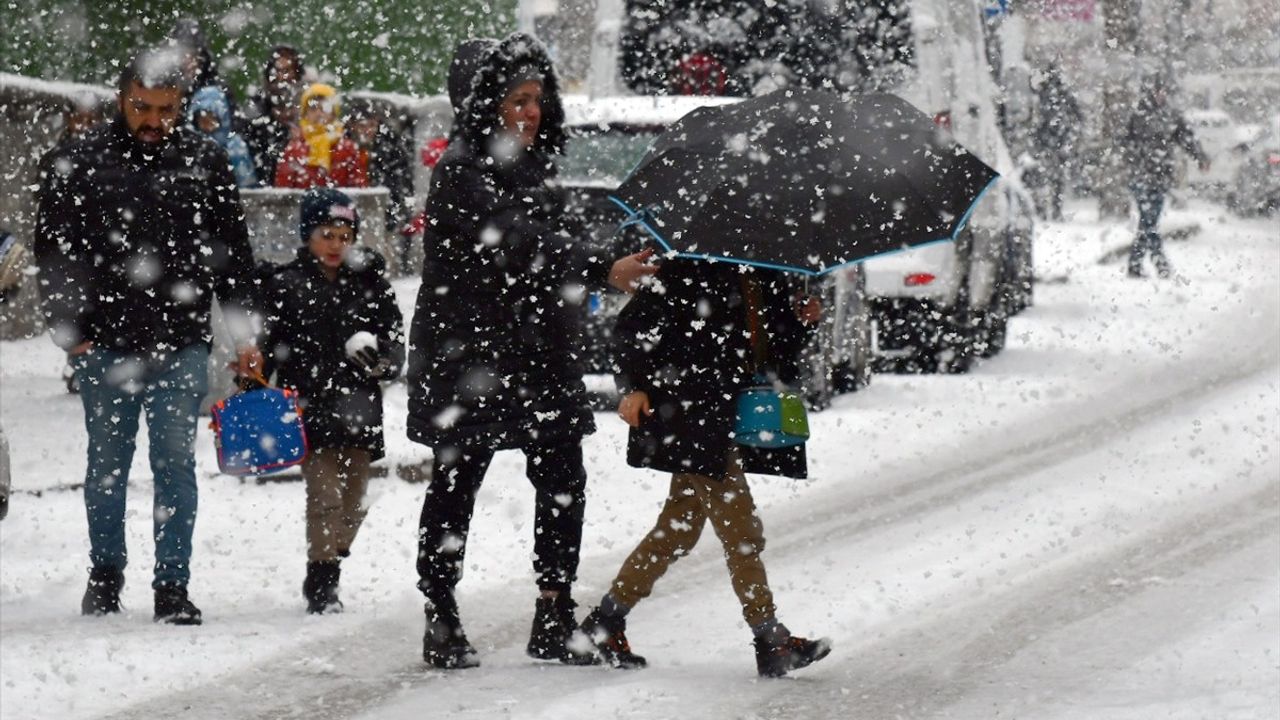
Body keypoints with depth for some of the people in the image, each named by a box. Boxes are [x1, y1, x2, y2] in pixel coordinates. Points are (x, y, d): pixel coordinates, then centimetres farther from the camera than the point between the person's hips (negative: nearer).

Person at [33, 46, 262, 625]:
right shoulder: (76, 165, 0)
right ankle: (105, 572, 27)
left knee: (175, 464, 0)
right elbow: (53, 253, 4)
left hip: (181, 344, 0)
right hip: (105, 345, 0)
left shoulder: (205, 163, 5)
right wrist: (68, 329, -3)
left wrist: (243, 333, 8)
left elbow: (233, 254, 11)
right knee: (107, 464, 10)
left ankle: (173, 585, 6)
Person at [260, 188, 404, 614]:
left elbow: (395, 334, 10)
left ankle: (328, 572, 23)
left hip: (359, 409, 3)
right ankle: (321, 583, -6)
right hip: (310, 409, -3)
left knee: (353, 500, 8)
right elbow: (267, 347, 1)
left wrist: (383, 359, -12)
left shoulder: (369, 283, 8)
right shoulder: (286, 287, 1)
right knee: (325, 495, -11)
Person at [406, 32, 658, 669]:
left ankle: (555, 620, 11)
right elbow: (516, 243, -26)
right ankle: (441, 624, 9)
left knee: (563, 483, 3)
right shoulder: (460, 172, -13)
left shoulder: (530, 167, 13)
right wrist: (602, 272, -35)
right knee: (457, 482, 2)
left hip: (539, 353, 7)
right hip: (468, 350, -7)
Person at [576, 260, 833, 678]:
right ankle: (772, 643, -5)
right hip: (692, 417, -8)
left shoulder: (761, 279, 14)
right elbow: (634, 324, -9)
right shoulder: (689, 269, -10)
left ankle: (607, 619, 24)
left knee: (679, 531, 13)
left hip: (727, 418, 9)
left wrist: (801, 319, 5)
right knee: (740, 531, -7)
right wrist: (633, 387, -16)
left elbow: (779, 347, 23)